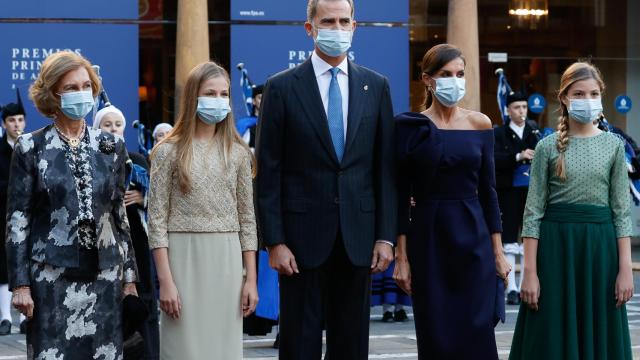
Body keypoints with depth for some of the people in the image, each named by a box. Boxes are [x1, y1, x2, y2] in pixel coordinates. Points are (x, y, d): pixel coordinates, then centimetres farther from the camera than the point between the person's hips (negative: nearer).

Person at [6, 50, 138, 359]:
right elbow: (17, 219, 0)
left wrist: (129, 275, 11)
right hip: (51, 276, -3)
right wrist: (20, 284, -6)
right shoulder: (31, 148, 0)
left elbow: (120, 215, 13)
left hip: (104, 274, 3)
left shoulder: (111, 147, 9)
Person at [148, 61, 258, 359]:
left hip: (227, 262, 3)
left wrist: (251, 279, 5)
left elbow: (247, 219, 10)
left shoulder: (238, 153, 9)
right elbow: (157, 220, -4)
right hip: (183, 259, -3)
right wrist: (165, 281, -11)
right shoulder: (169, 151, -1)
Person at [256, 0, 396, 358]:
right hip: (303, 235, -3)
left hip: (358, 236, 3)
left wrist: (386, 236, 0)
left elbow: (385, 167, 7)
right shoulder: (282, 87, -1)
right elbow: (269, 173, -3)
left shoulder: (376, 86, 8)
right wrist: (274, 241, -8)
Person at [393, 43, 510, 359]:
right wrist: (401, 255, -5)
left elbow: (488, 189, 7)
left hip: (474, 238, 1)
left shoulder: (479, 124, 5)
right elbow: (401, 195, -1)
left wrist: (498, 251, 4)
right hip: (428, 238, -1)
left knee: (477, 333, -3)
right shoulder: (409, 126, -1)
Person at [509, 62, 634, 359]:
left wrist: (625, 268, -3)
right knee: (553, 336, 0)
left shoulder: (613, 145, 5)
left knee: (599, 335, 4)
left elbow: (622, 211, 4)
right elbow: (533, 211, -1)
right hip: (556, 245, -1)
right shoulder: (548, 147, 1)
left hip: (600, 246, 1)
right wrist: (529, 272, -7)